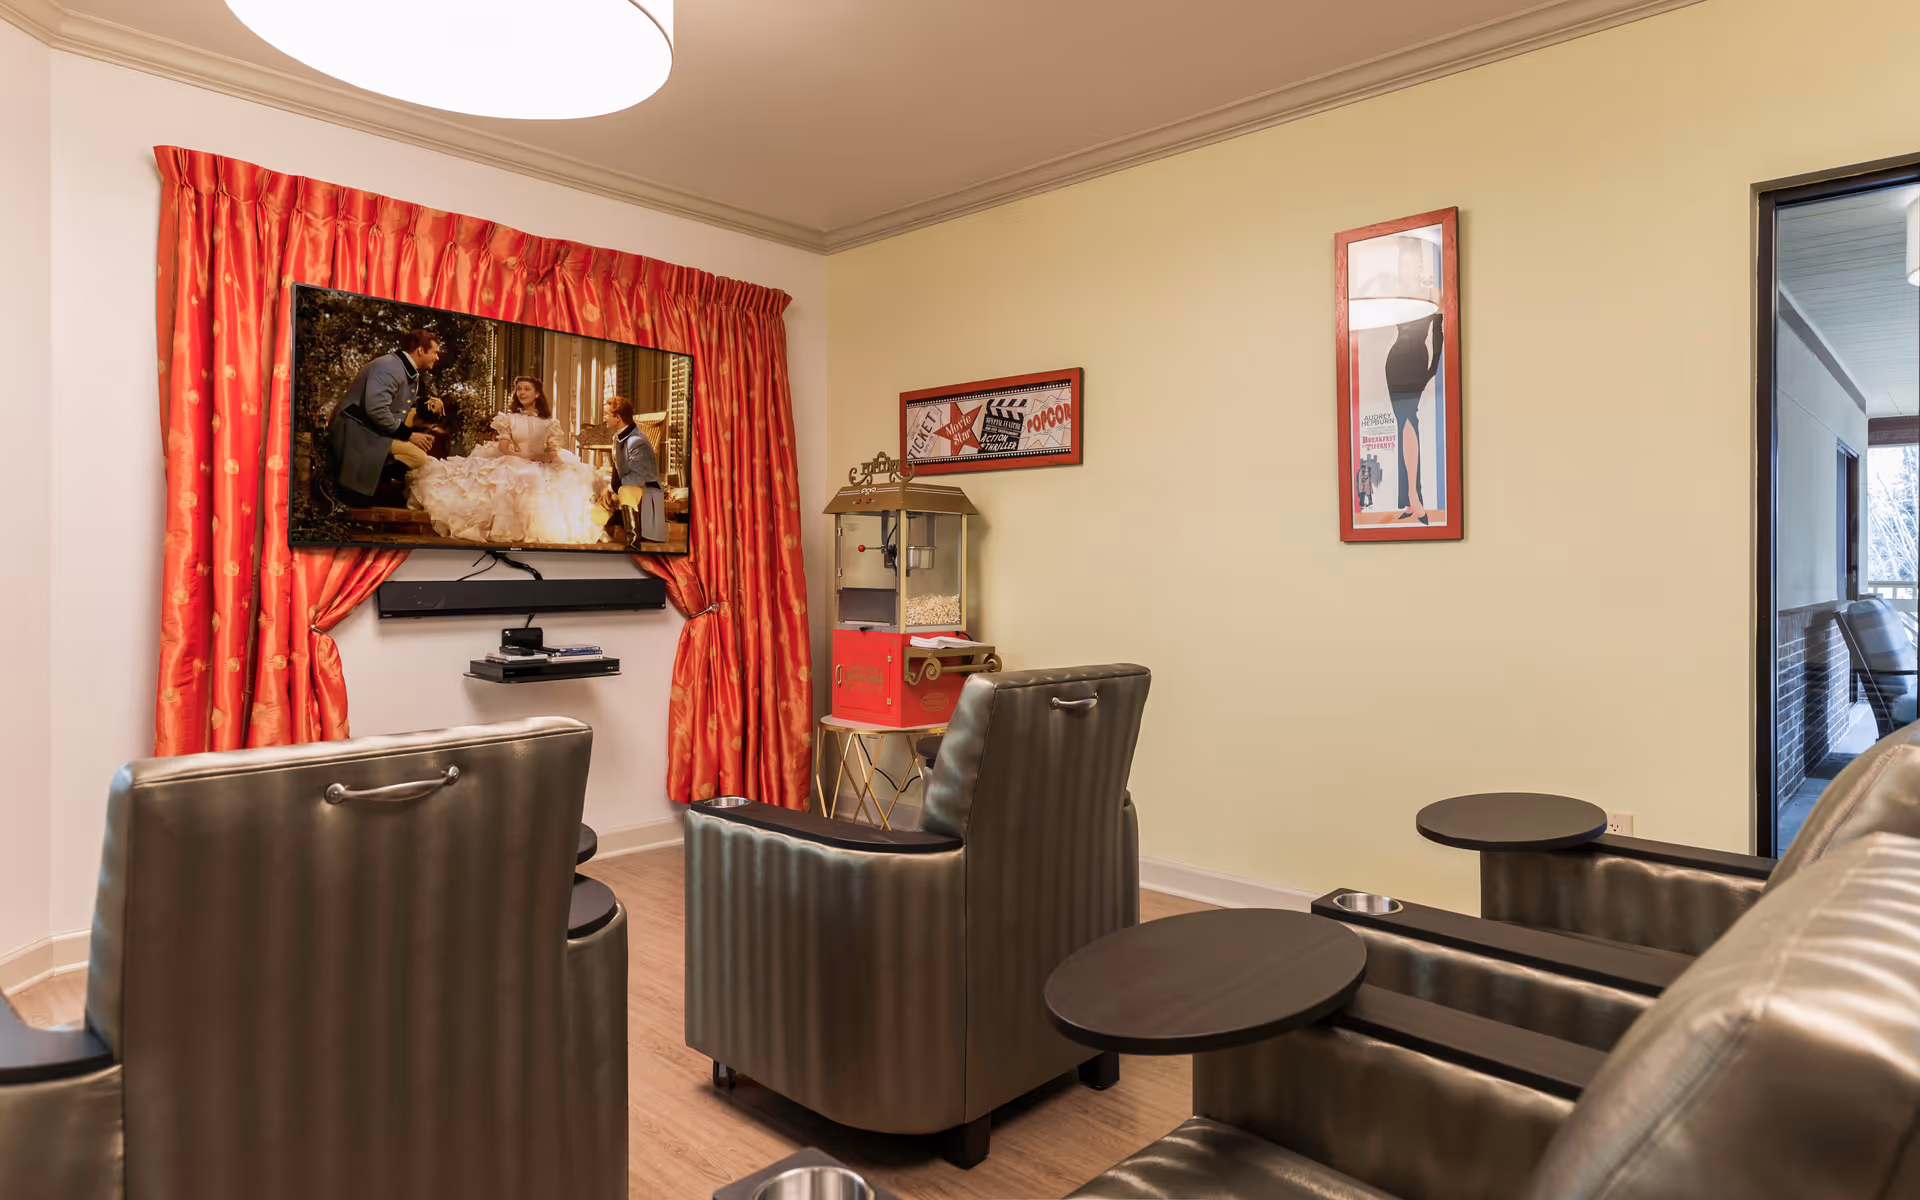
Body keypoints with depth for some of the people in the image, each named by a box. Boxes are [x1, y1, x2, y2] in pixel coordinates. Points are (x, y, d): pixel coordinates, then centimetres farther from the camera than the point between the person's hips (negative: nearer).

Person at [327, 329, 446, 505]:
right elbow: (376, 410, -28)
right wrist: (408, 435, -19)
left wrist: (429, 406, -1)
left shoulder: (411, 373, 14)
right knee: (419, 457, -26)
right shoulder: (389, 367, -18)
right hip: (357, 431, -11)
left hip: (377, 430, 11)